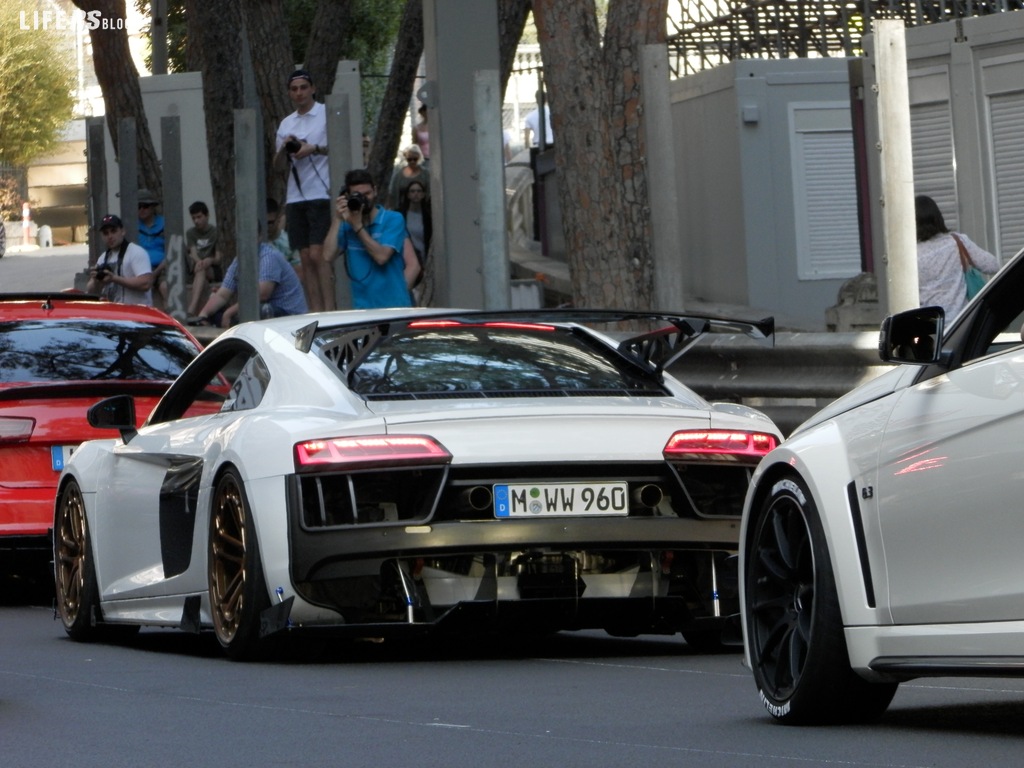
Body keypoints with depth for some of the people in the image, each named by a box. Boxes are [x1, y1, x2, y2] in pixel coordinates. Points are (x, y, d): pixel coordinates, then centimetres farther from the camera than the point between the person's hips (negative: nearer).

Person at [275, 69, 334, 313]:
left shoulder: (327, 114, 0)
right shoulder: (286, 124, 18)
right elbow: (278, 165, 19)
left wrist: (314, 149, -17)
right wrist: (284, 148, -2)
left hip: (321, 194, -6)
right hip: (295, 197, 6)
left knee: (317, 254, -14)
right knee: (306, 258, 3)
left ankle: (329, 309, -14)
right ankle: (315, 311, 4)